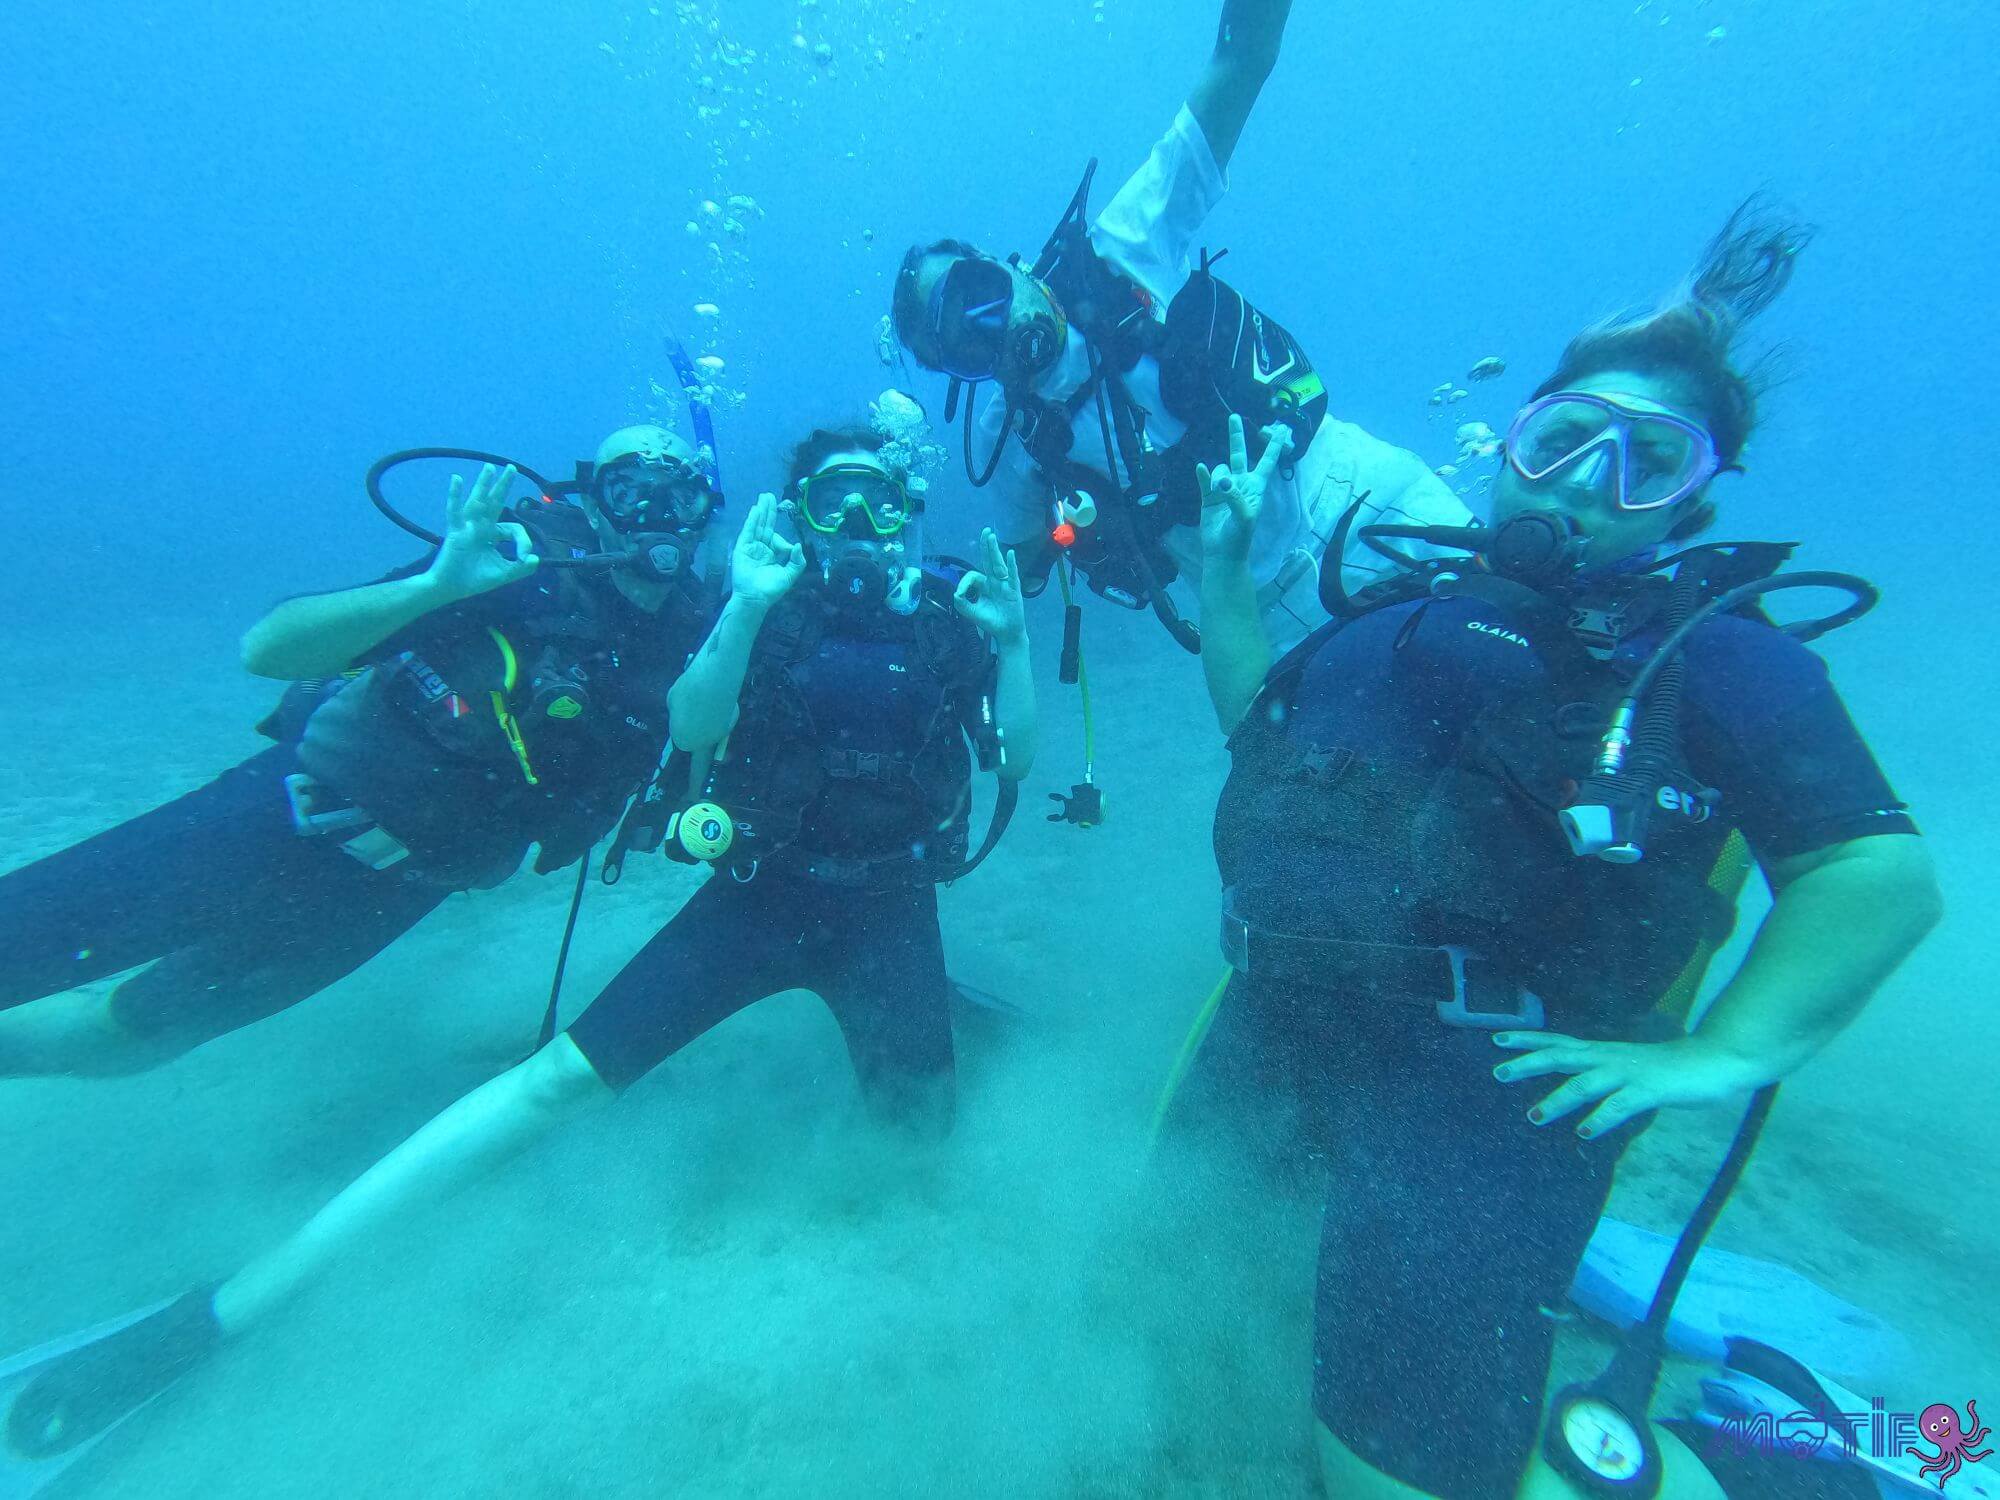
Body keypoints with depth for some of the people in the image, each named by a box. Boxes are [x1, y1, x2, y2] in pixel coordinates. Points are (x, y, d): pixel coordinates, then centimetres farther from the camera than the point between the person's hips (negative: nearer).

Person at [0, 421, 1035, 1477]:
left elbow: (1014, 760, -1)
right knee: (563, 1074, -11)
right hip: (761, 892, -1)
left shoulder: (948, 616, 4)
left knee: (922, 1116, -2)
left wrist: (1010, 641, -16)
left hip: (888, 902, 2)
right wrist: (743, 612, -31)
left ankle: (899, 996, 31)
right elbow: (690, 729, -16)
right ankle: (226, 1307, 0)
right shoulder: (769, 606, -1)